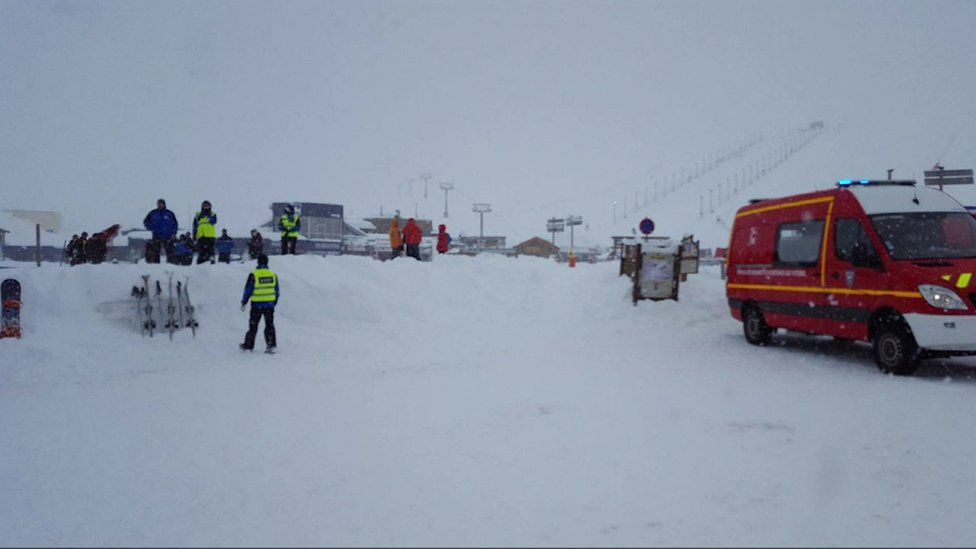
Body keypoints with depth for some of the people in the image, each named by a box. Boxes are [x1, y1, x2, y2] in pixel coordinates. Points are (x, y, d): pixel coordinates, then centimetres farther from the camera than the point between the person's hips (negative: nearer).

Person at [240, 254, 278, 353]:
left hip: (257, 305, -2)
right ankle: (271, 345, 0)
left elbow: (248, 290, -8)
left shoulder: (254, 275, -12)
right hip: (269, 304, 2)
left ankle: (248, 345, 21)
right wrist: (274, 302, 20)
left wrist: (244, 302, 5)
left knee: (253, 326, 11)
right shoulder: (273, 275, 0)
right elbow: (277, 291, 7)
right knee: (269, 325, 8)